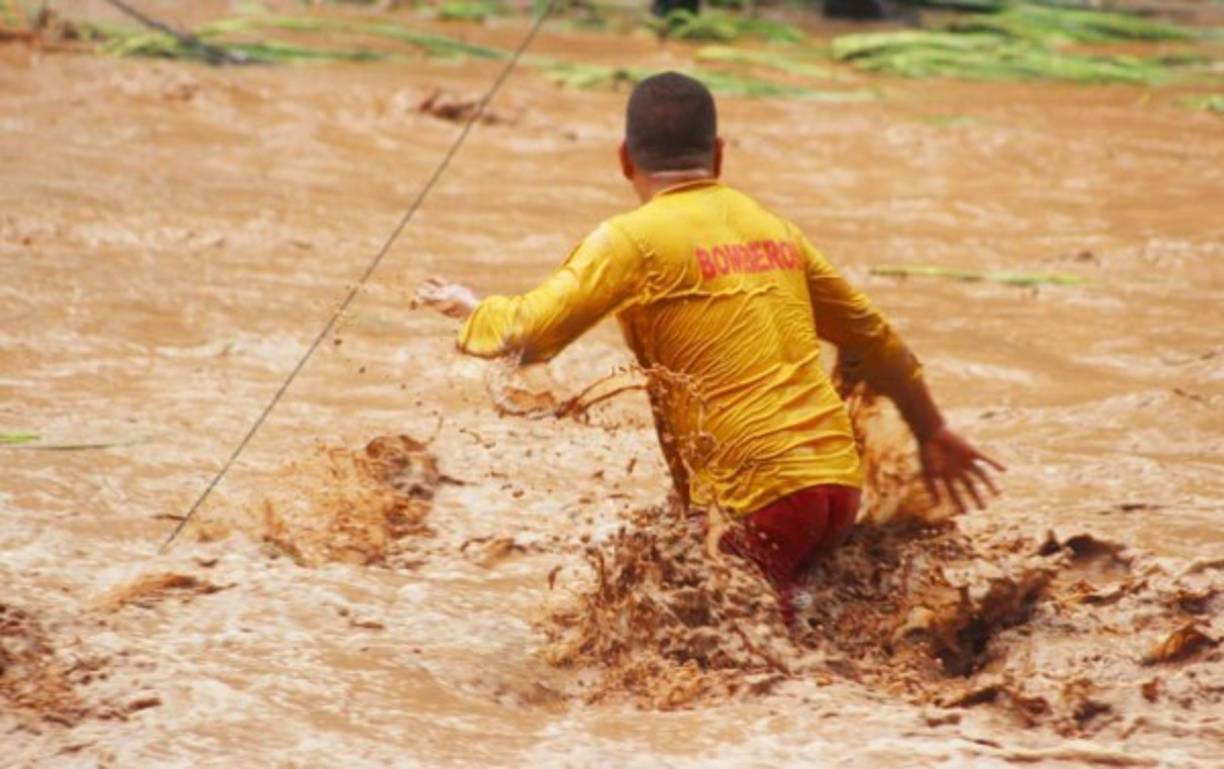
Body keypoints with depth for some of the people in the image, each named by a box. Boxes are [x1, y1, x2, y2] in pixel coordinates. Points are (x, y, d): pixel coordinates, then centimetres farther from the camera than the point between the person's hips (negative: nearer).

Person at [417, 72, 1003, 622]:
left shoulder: (634, 240, -4)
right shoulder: (774, 229, 17)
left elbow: (527, 335, -9)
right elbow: (870, 337, 26)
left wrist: (470, 309, 14)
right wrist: (932, 434, 38)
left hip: (761, 499, -7)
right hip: (839, 480, 7)